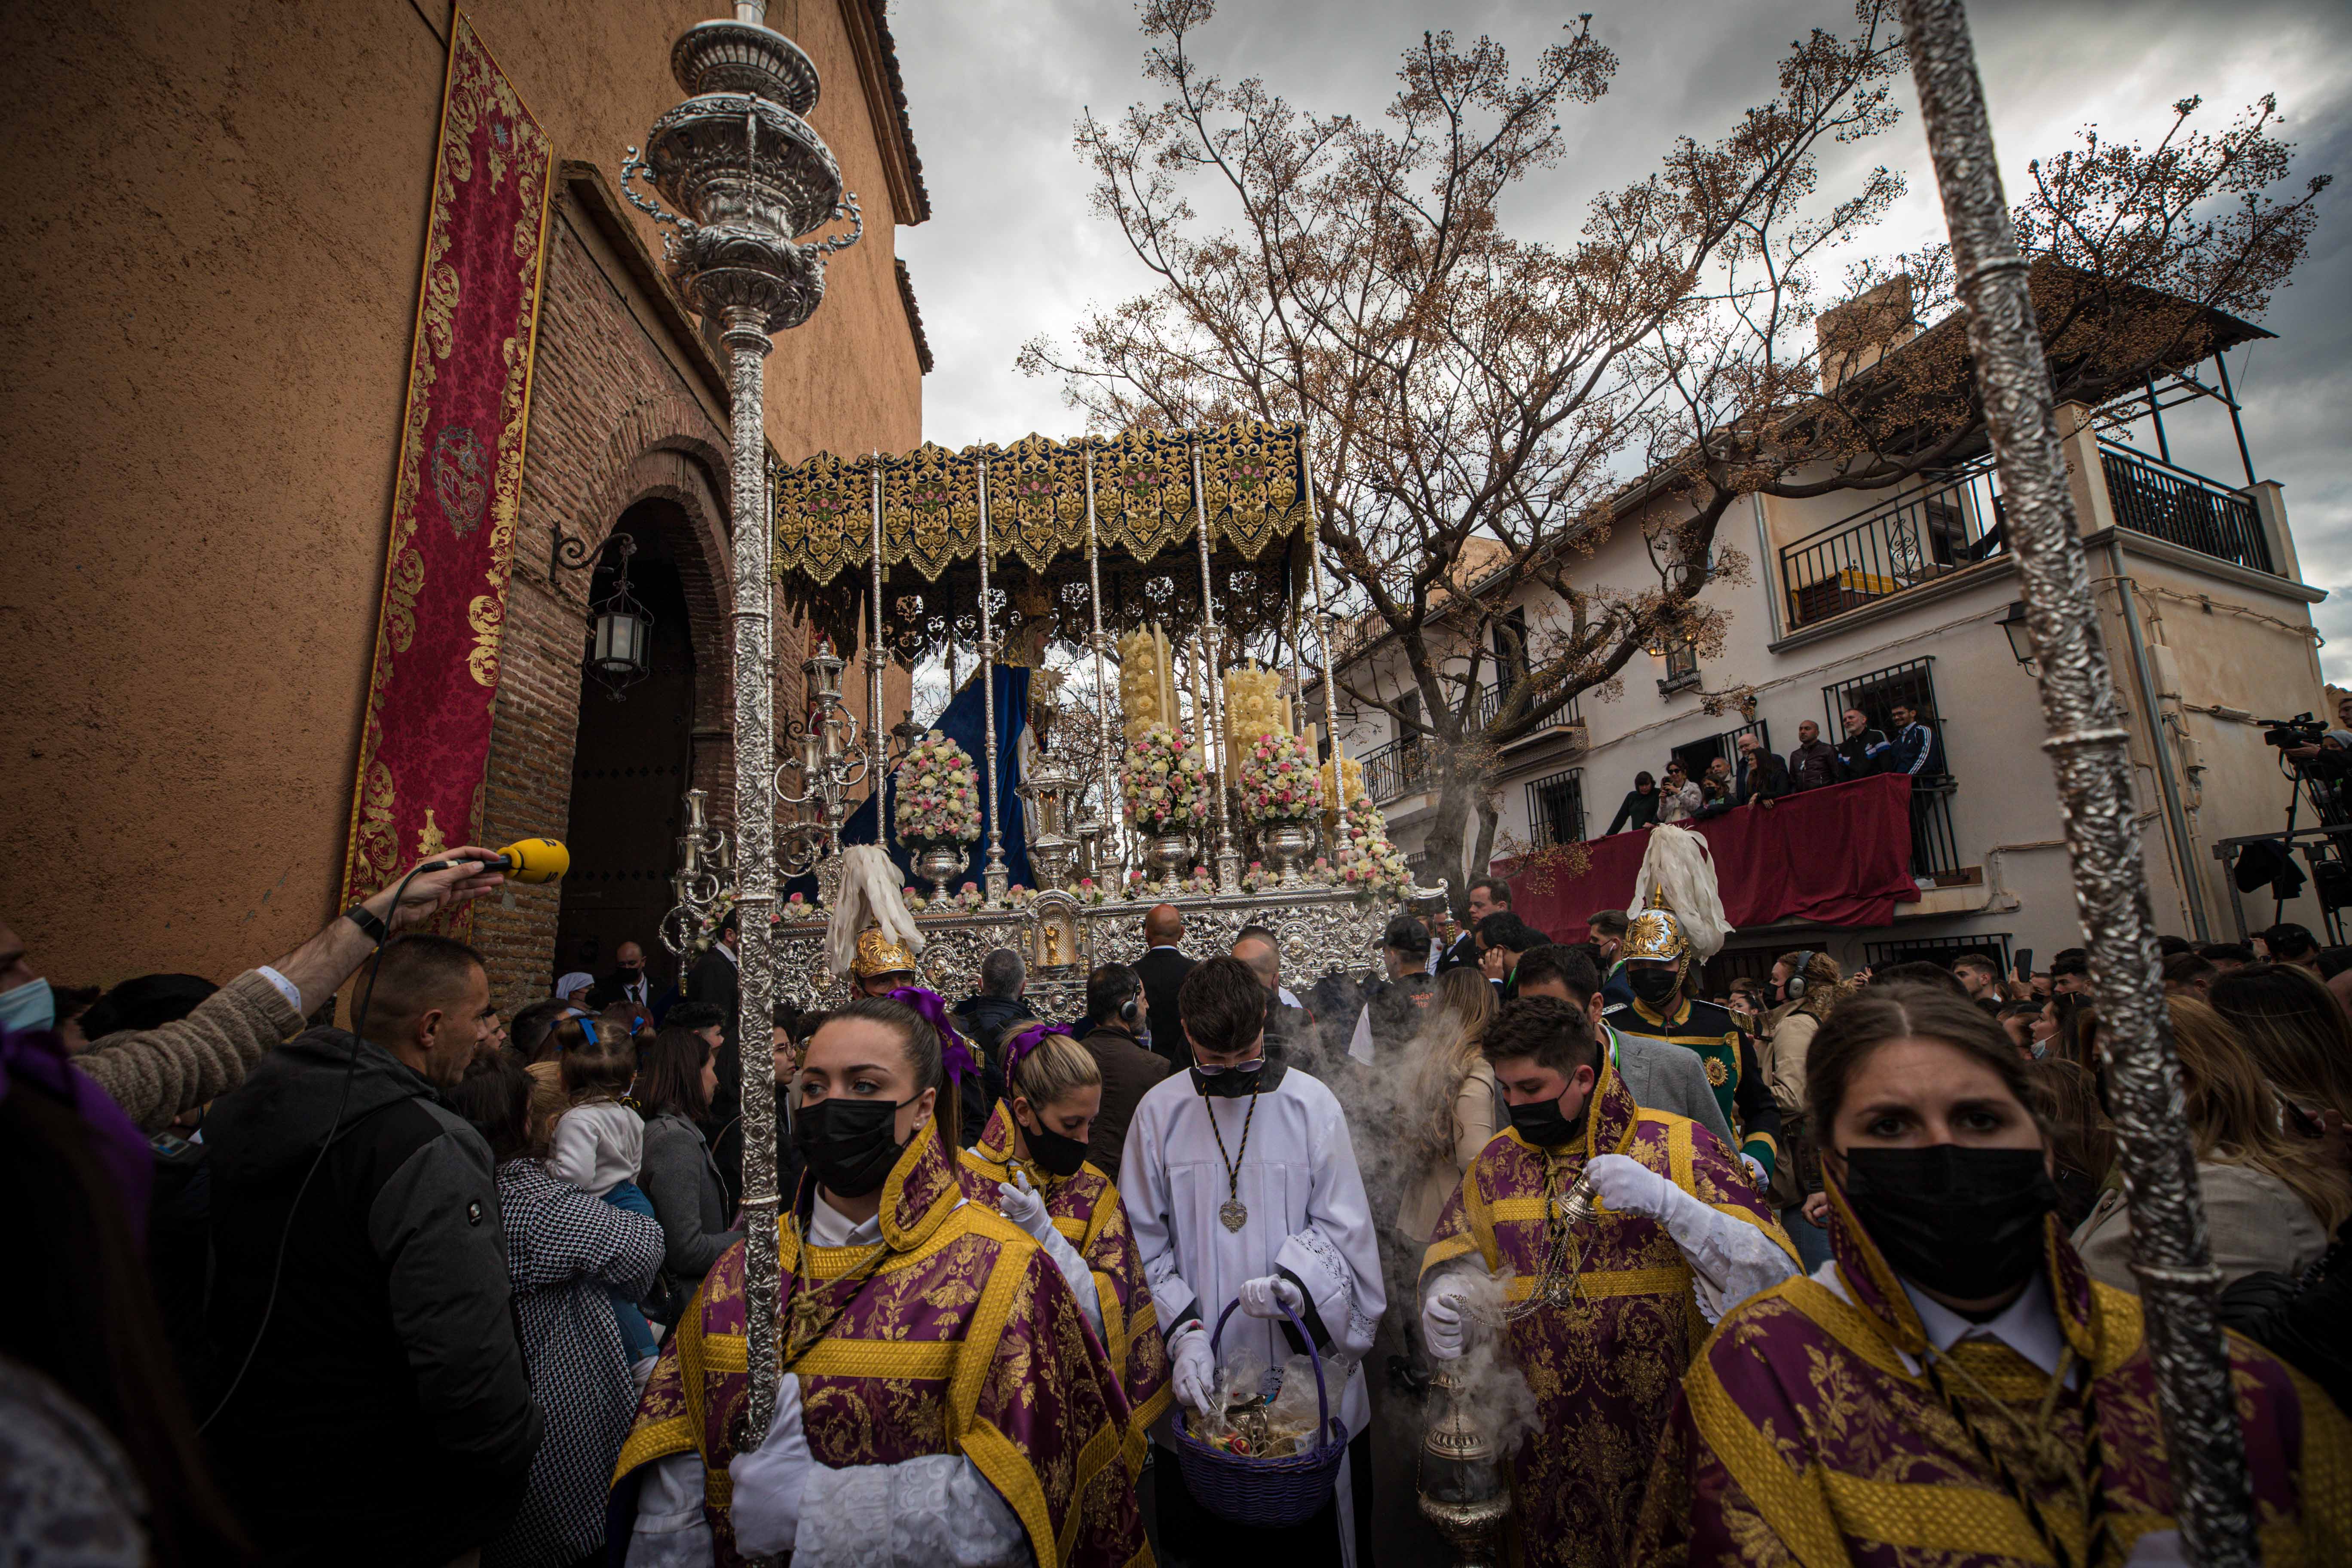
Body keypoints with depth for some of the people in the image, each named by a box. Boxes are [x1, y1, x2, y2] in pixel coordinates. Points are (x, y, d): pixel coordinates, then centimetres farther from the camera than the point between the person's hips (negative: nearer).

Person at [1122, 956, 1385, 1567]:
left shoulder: (1313, 1105, -8)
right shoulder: (1159, 1112, -5)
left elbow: (1343, 1228, -4)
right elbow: (1145, 1240, -1)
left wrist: (1295, 1280, -22)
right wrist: (1184, 1330, -12)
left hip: (1304, 1368, -1)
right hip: (1200, 1377, 1)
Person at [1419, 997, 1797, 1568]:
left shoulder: (1678, 1147, -10)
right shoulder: (1498, 1162, -1)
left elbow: (1775, 1272, -14)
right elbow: (1458, 1258, 9)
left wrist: (1666, 1201, -27)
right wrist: (1446, 1301, -12)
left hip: (1663, 1433, -2)